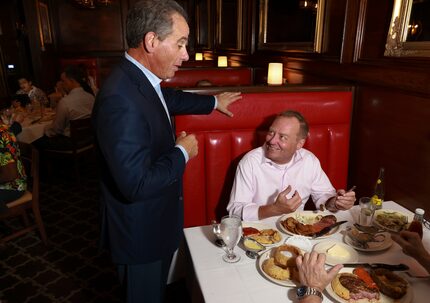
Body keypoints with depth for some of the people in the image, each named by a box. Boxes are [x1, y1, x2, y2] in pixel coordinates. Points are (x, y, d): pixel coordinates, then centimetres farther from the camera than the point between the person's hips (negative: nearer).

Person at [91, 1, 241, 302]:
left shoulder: (141, 80, -3)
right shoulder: (121, 99, -32)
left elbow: (170, 98, 20)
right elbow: (137, 185, -34)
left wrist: (213, 102, 32)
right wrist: (182, 152, -18)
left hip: (155, 221, 8)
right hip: (140, 232, -8)